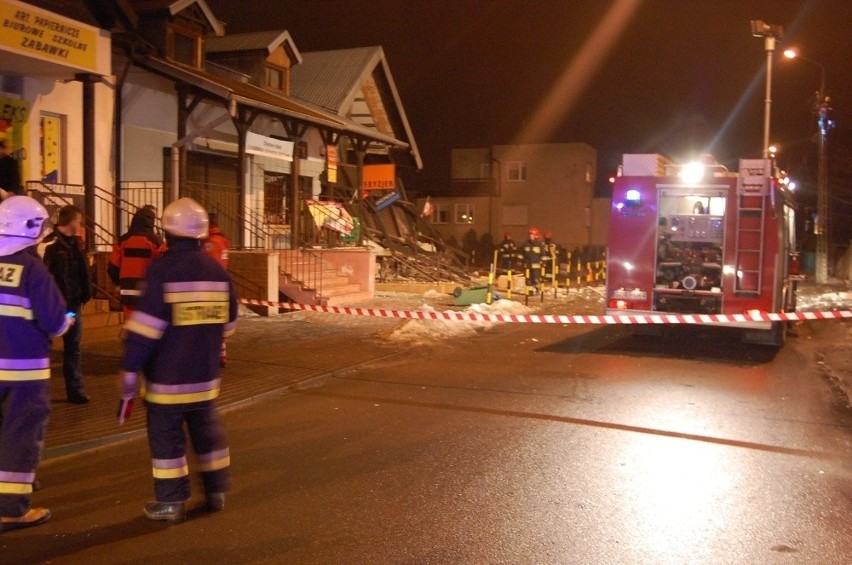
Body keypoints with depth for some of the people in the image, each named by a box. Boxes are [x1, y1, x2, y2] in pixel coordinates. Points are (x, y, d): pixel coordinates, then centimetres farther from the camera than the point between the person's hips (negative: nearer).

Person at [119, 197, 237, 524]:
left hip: (167, 374, -5)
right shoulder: (217, 271, 3)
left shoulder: (162, 268, -14)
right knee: (207, 429, 18)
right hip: (205, 373, 5)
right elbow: (228, 323, 11)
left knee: (166, 435, 5)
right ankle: (217, 492, 26)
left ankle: (171, 502, 11)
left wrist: (129, 371, -11)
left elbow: (146, 326, -17)